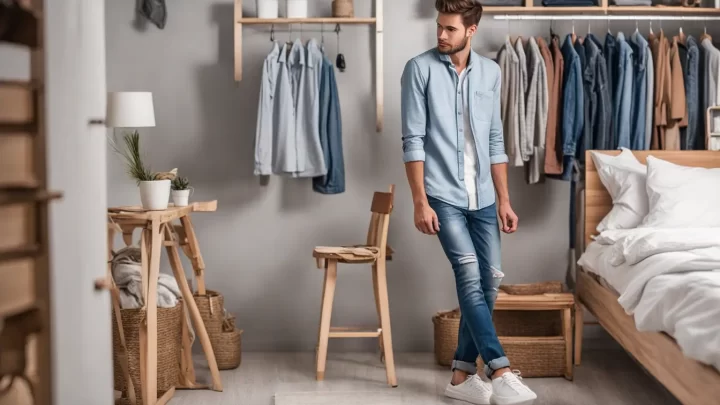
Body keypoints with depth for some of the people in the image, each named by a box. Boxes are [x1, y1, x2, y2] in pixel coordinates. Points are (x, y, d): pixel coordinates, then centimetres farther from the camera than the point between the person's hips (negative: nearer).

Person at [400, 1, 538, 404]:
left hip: (482, 197, 5)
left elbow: (495, 141, 12)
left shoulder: (491, 72, 8)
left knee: (489, 281, 3)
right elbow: (413, 140, -8)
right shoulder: (420, 69, -5)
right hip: (443, 194, -5)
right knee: (470, 275, -15)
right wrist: (420, 202, -13)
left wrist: (504, 200, 9)